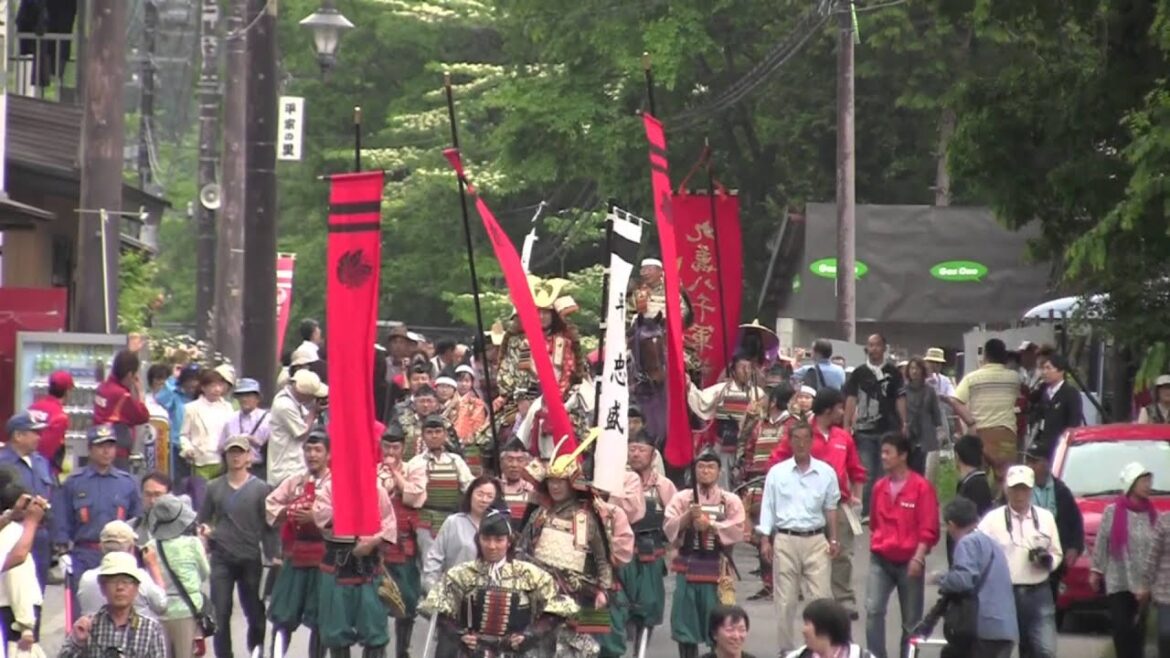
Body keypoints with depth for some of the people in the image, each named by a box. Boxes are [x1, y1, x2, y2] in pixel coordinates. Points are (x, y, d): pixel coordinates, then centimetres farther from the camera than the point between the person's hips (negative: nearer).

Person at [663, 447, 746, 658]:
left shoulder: (731, 501, 4)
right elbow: (668, 528, -4)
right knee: (685, 623, 3)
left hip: (718, 568, -1)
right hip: (688, 566, 1)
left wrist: (710, 525, -16)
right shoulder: (681, 498, 6)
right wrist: (687, 517, -19)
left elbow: (737, 531, -8)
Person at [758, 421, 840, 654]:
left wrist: (833, 539, 6)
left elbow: (830, 508, 10)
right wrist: (765, 539, -1)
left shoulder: (826, 472, 3)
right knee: (786, 600, 5)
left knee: (820, 597, -5)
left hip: (816, 540, 0)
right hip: (785, 540, 0)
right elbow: (768, 507, 4)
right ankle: (786, 649, 14)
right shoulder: (777, 472, 1)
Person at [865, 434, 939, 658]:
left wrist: (918, 558, -17)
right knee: (873, 610, -14)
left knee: (911, 619, 6)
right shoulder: (879, 487, 6)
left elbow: (928, 529, -10)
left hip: (909, 562, -3)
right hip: (881, 560, 3)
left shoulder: (922, 487, -8)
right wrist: (875, 545, 12)